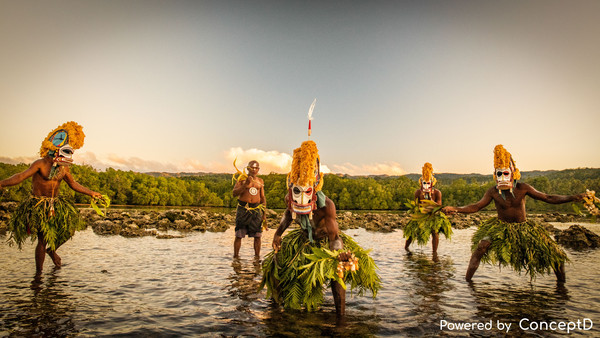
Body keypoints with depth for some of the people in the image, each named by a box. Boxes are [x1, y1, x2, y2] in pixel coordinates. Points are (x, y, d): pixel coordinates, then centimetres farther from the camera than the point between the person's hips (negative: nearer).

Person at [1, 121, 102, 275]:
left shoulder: (64, 168, 7)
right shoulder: (40, 164, -11)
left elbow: (73, 184, 19)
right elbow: (21, 176, -25)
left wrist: (91, 193, 24)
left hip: (56, 204, 6)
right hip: (38, 206, -6)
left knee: (70, 225, -7)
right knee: (42, 240, -8)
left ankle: (52, 250, 22)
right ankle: (38, 274, 7)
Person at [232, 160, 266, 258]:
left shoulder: (260, 181, 12)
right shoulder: (242, 179, 2)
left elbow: (263, 198, 16)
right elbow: (234, 193, -9)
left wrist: (264, 213, 10)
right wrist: (245, 184, -20)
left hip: (256, 209, 3)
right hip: (243, 209, -3)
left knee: (257, 235, 2)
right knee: (239, 235, -1)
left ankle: (257, 256, 14)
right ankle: (235, 256, 12)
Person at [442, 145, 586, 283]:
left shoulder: (522, 188, -9)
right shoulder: (493, 191, -10)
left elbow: (548, 198, -2)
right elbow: (476, 206, -9)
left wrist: (572, 198, -14)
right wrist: (456, 209, -22)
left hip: (524, 228, 2)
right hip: (501, 227, -2)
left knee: (555, 255, 0)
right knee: (481, 247, -25)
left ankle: (561, 283, 29)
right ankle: (467, 281, -15)